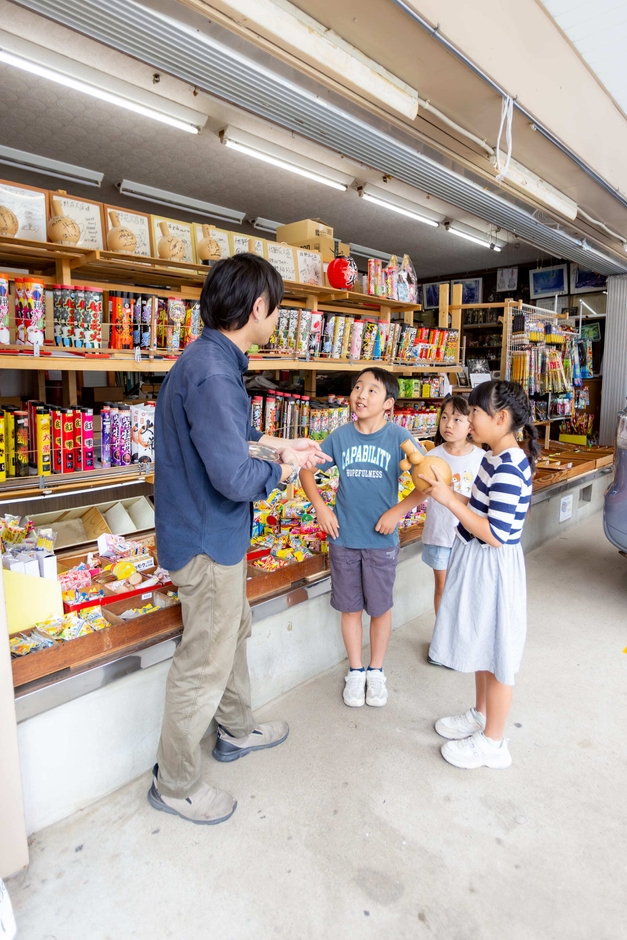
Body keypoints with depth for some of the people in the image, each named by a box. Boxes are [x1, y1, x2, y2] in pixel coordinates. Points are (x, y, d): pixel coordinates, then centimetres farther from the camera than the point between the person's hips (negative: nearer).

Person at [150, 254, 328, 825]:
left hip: (218, 535, 10)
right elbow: (235, 478, -30)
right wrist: (281, 472, -11)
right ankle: (175, 784, 30)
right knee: (205, 664, 7)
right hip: (208, 541, -10)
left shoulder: (214, 360, 6)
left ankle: (236, 731, 49)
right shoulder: (212, 374, -27)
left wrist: (278, 446, 13)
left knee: (234, 633, 26)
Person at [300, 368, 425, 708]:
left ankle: (376, 671, 36)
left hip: (381, 540, -2)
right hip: (344, 538, 2)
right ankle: (355, 671, 35)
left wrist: (398, 511, -16)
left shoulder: (398, 437, -10)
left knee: (380, 608, 14)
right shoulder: (340, 436, -3)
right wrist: (320, 506, -4)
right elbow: (306, 468, 7)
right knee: (350, 607, 14)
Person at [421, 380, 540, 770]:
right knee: (480, 647, 24)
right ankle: (481, 716, 44)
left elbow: (496, 534, -28)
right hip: (478, 563, 10)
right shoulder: (495, 460, 4)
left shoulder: (509, 469, -25)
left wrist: (449, 499, -25)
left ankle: (493, 742, 28)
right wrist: (444, 490, 1)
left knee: (495, 655, 8)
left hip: (493, 568, -10)